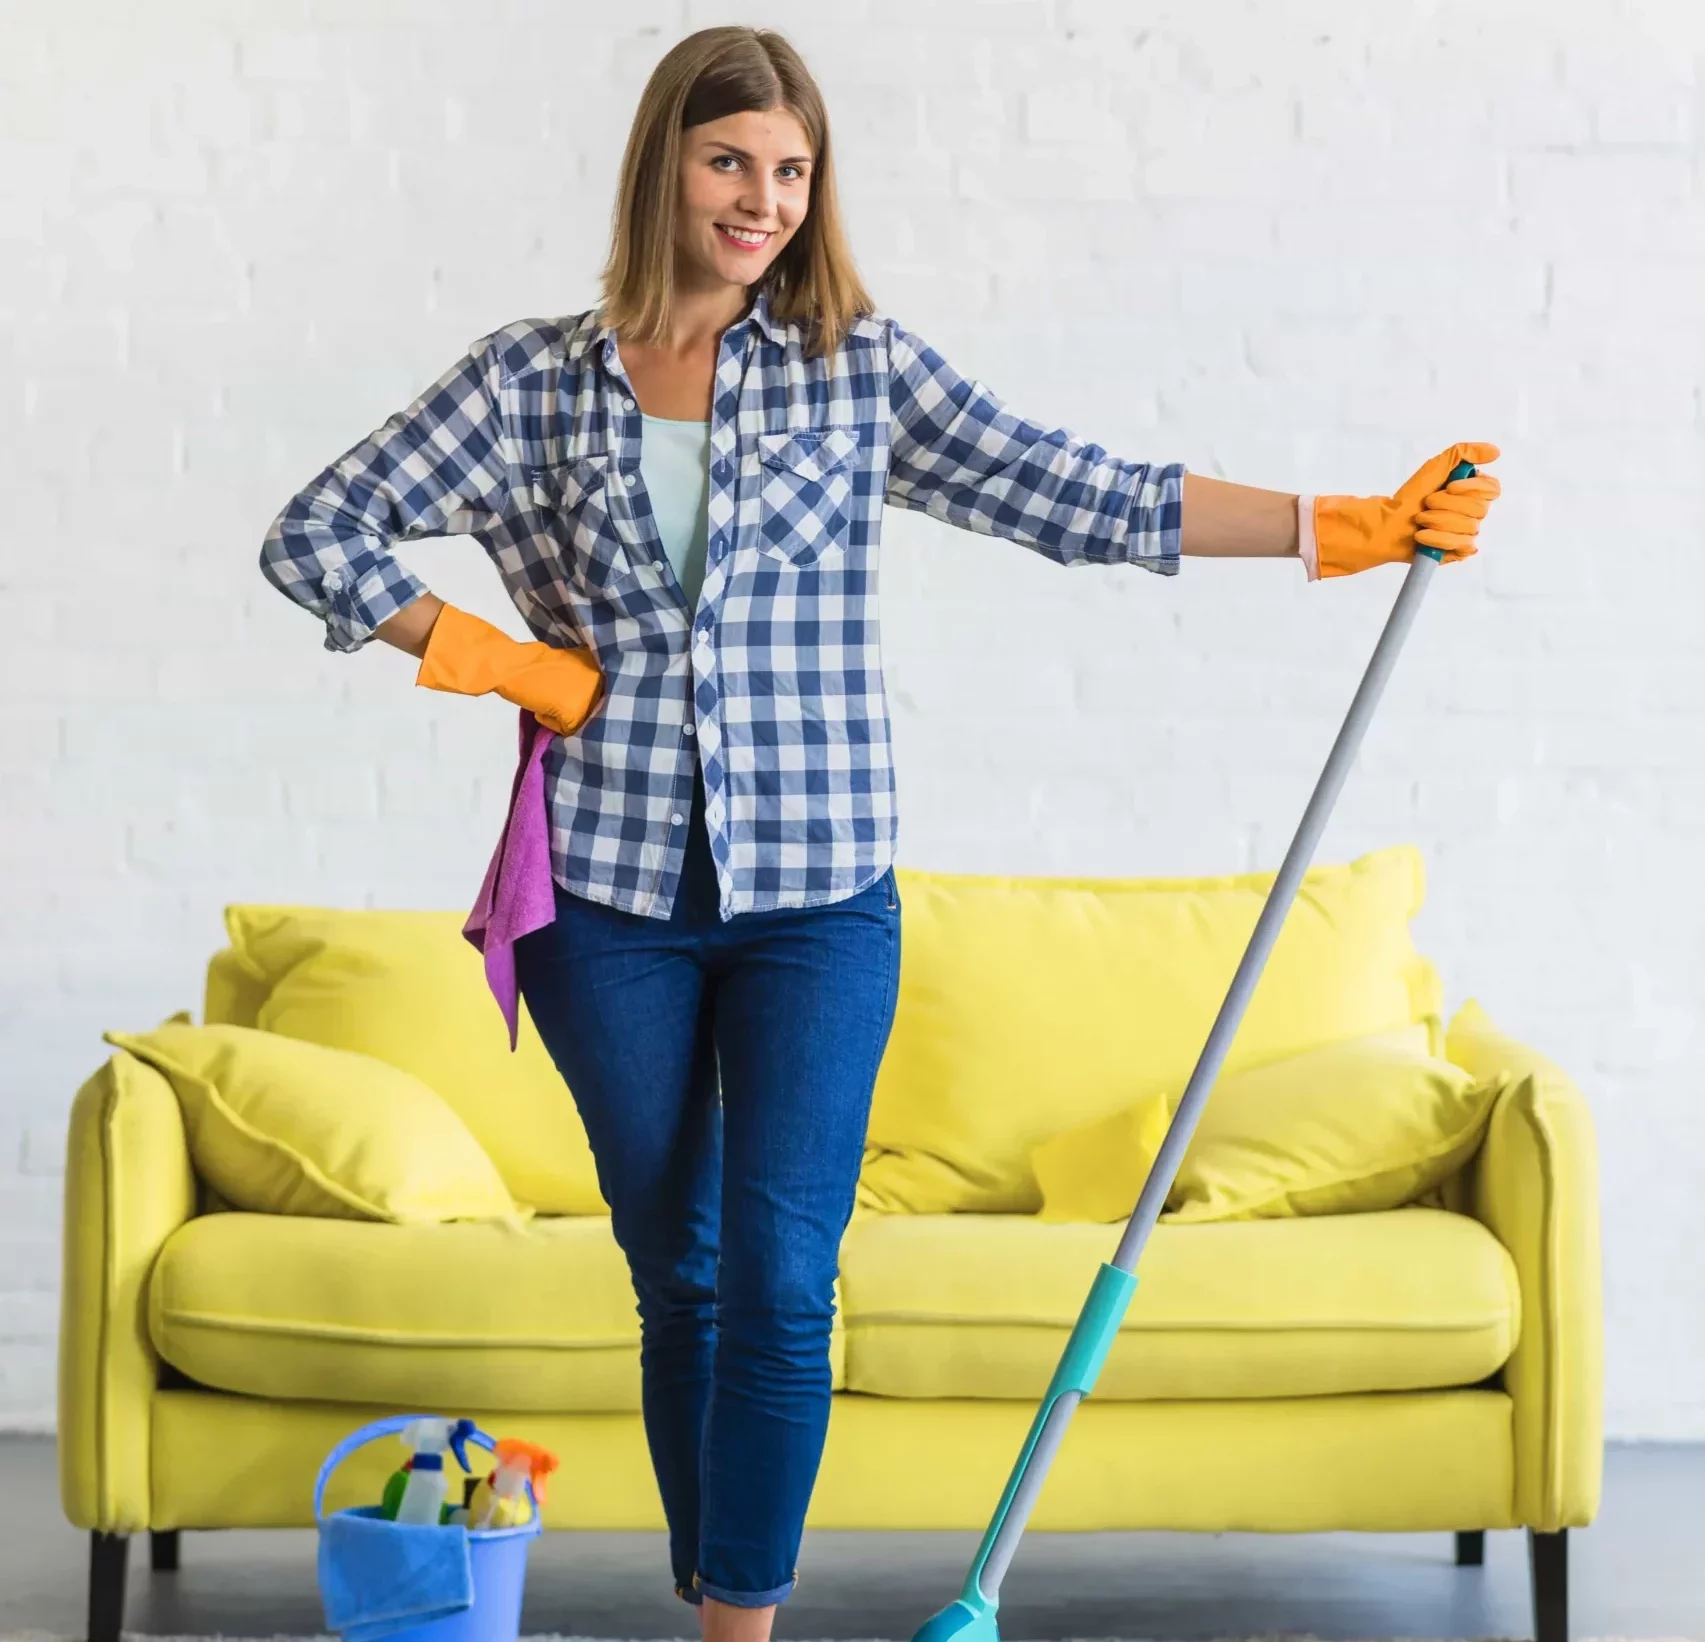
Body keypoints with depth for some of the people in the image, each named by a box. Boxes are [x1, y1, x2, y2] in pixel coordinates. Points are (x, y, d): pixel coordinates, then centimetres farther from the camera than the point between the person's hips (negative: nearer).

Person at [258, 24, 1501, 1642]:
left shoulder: (860, 369, 3)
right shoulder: (530, 380, 3)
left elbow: (1080, 495, 0)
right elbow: (313, 534, 6)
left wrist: (1346, 526, -6)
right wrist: (481, 654, -4)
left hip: (815, 899, 0)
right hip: (611, 899, 1)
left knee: (781, 1280, -8)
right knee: (679, 1278, 10)